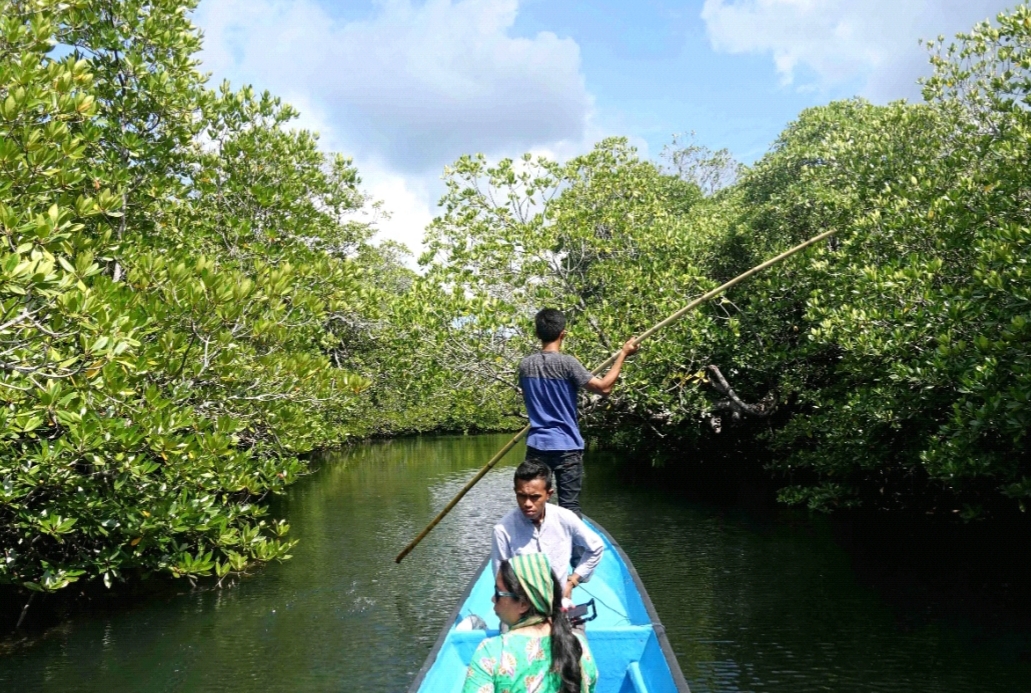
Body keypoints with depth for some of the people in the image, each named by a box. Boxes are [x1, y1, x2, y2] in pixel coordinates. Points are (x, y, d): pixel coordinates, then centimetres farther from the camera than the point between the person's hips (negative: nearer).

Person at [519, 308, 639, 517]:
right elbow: (603, 387, -12)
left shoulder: (525, 365, 4)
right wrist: (623, 354, -3)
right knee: (570, 507, -1)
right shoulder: (567, 363, -12)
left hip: (536, 446, 4)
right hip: (566, 447, -4)